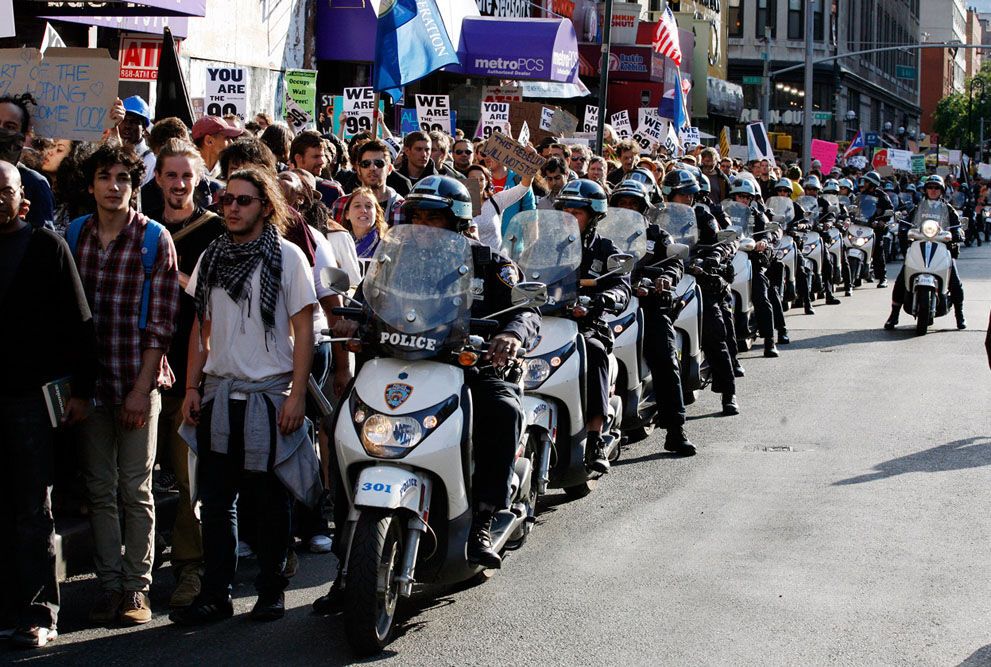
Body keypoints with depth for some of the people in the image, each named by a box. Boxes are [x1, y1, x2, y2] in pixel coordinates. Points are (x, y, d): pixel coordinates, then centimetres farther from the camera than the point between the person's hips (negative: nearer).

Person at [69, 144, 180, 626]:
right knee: (99, 489, 6)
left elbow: (161, 322, -5)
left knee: (136, 490, 1)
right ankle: (109, 583, 13)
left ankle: (137, 586, 8)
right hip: (88, 381, 3)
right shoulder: (74, 235, 7)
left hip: (138, 379, -3)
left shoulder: (155, 239, -3)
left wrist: (142, 387, -11)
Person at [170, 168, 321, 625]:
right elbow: (201, 326, 16)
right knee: (216, 500, 5)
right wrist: (192, 387, 8)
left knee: (270, 501, 4)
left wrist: (297, 394, -12)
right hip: (218, 394, 4)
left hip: (269, 394, -4)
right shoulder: (211, 258, 11)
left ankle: (271, 591, 15)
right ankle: (215, 594, 10)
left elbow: (303, 328, -6)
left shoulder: (286, 256, -3)